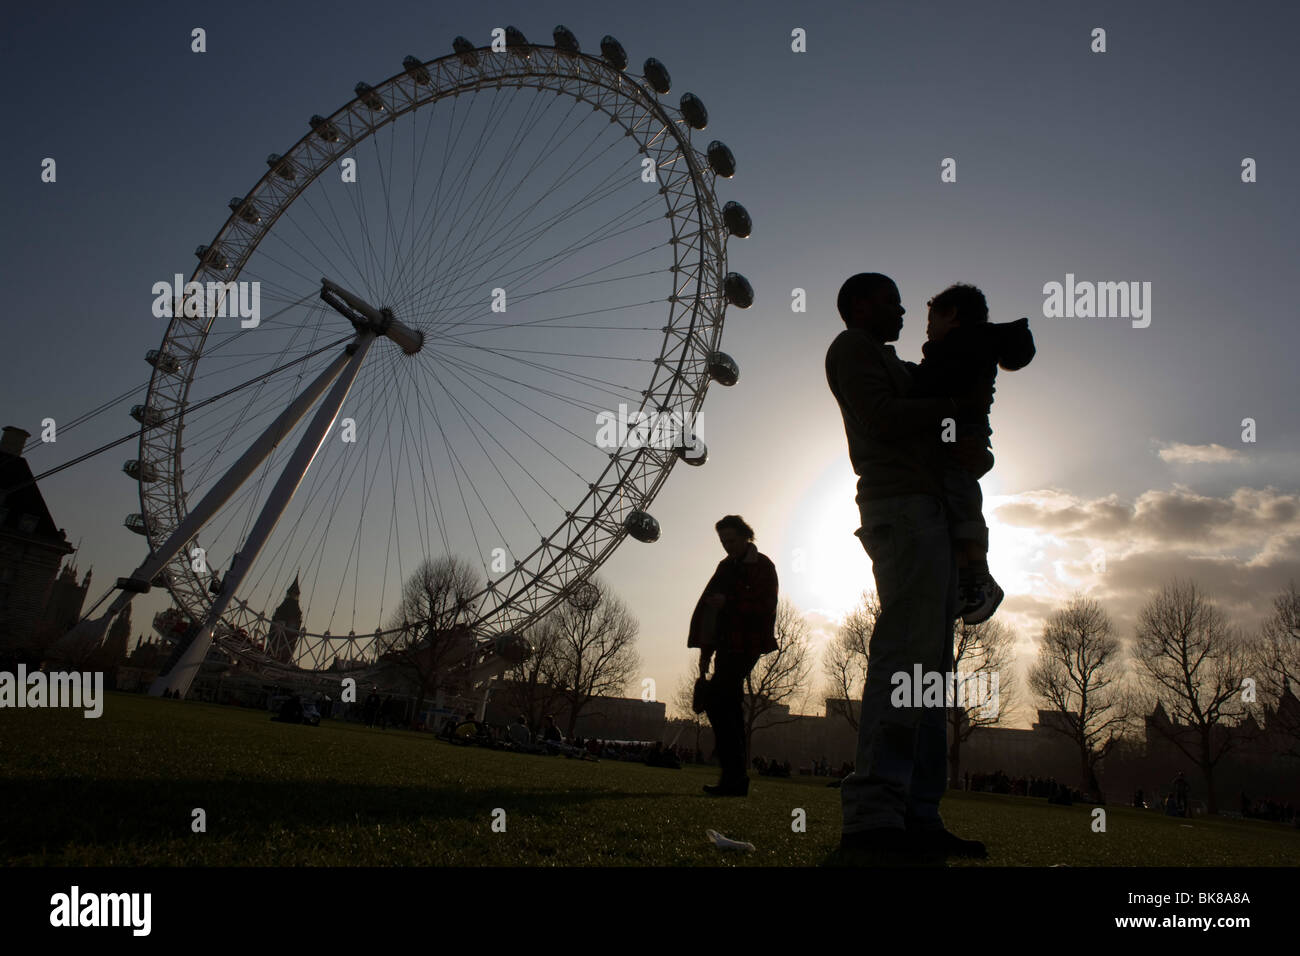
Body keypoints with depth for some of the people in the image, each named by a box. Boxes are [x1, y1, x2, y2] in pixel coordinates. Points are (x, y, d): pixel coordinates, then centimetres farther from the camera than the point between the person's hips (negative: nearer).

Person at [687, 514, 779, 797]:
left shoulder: (763, 566, -3)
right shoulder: (726, 567, 20)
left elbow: (766, 606, -14)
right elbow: (709, 608, 20)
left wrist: (728, 602, -19)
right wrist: (706, 651, 17)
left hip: (747, 644, -8)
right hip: (727, 646, 8)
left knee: (716, 700, -16)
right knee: (730, 705, 7)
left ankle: (734, 776, -14)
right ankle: (736, 778, 11)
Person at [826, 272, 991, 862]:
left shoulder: (892, 363, 34)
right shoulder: (852, 347, 5)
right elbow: (884, 416, -11)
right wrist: (959, 406, -3)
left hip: (930, 513, 10)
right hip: (903, 507, -10)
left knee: (930, 662, 3)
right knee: (906, 650, -22)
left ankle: (917, 816, 1)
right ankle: (872, 812, -28)